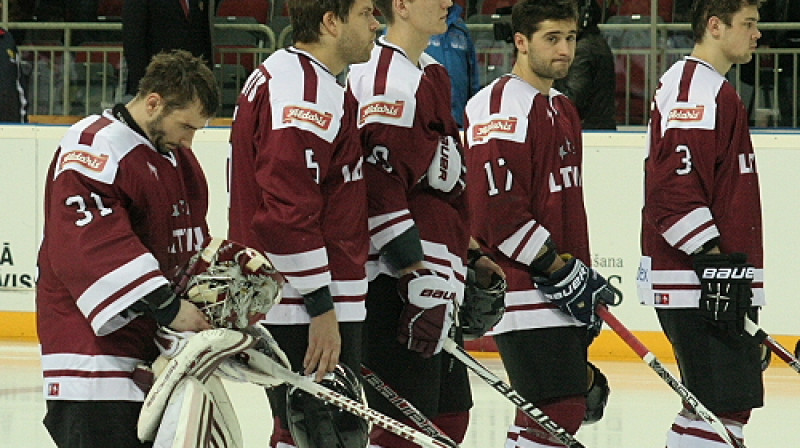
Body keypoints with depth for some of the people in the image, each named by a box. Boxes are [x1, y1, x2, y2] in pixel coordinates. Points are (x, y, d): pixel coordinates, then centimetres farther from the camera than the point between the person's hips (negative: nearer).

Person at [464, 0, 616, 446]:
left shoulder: (562, 109, 19)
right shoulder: (504, 107, -13)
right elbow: (497, 212, -21)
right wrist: (560, 271, -19)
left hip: (562, 293, 10)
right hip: (525, 294, -10)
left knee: (575, 399, 11)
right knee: (558, 409, -15)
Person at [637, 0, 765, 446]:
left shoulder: (715, 89, 22)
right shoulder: (698, 89, -13)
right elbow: (675, 189, -23)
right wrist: (715, 261, -26)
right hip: (697, 287, -11)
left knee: (720, 405, 13)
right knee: (723, 408, -14)